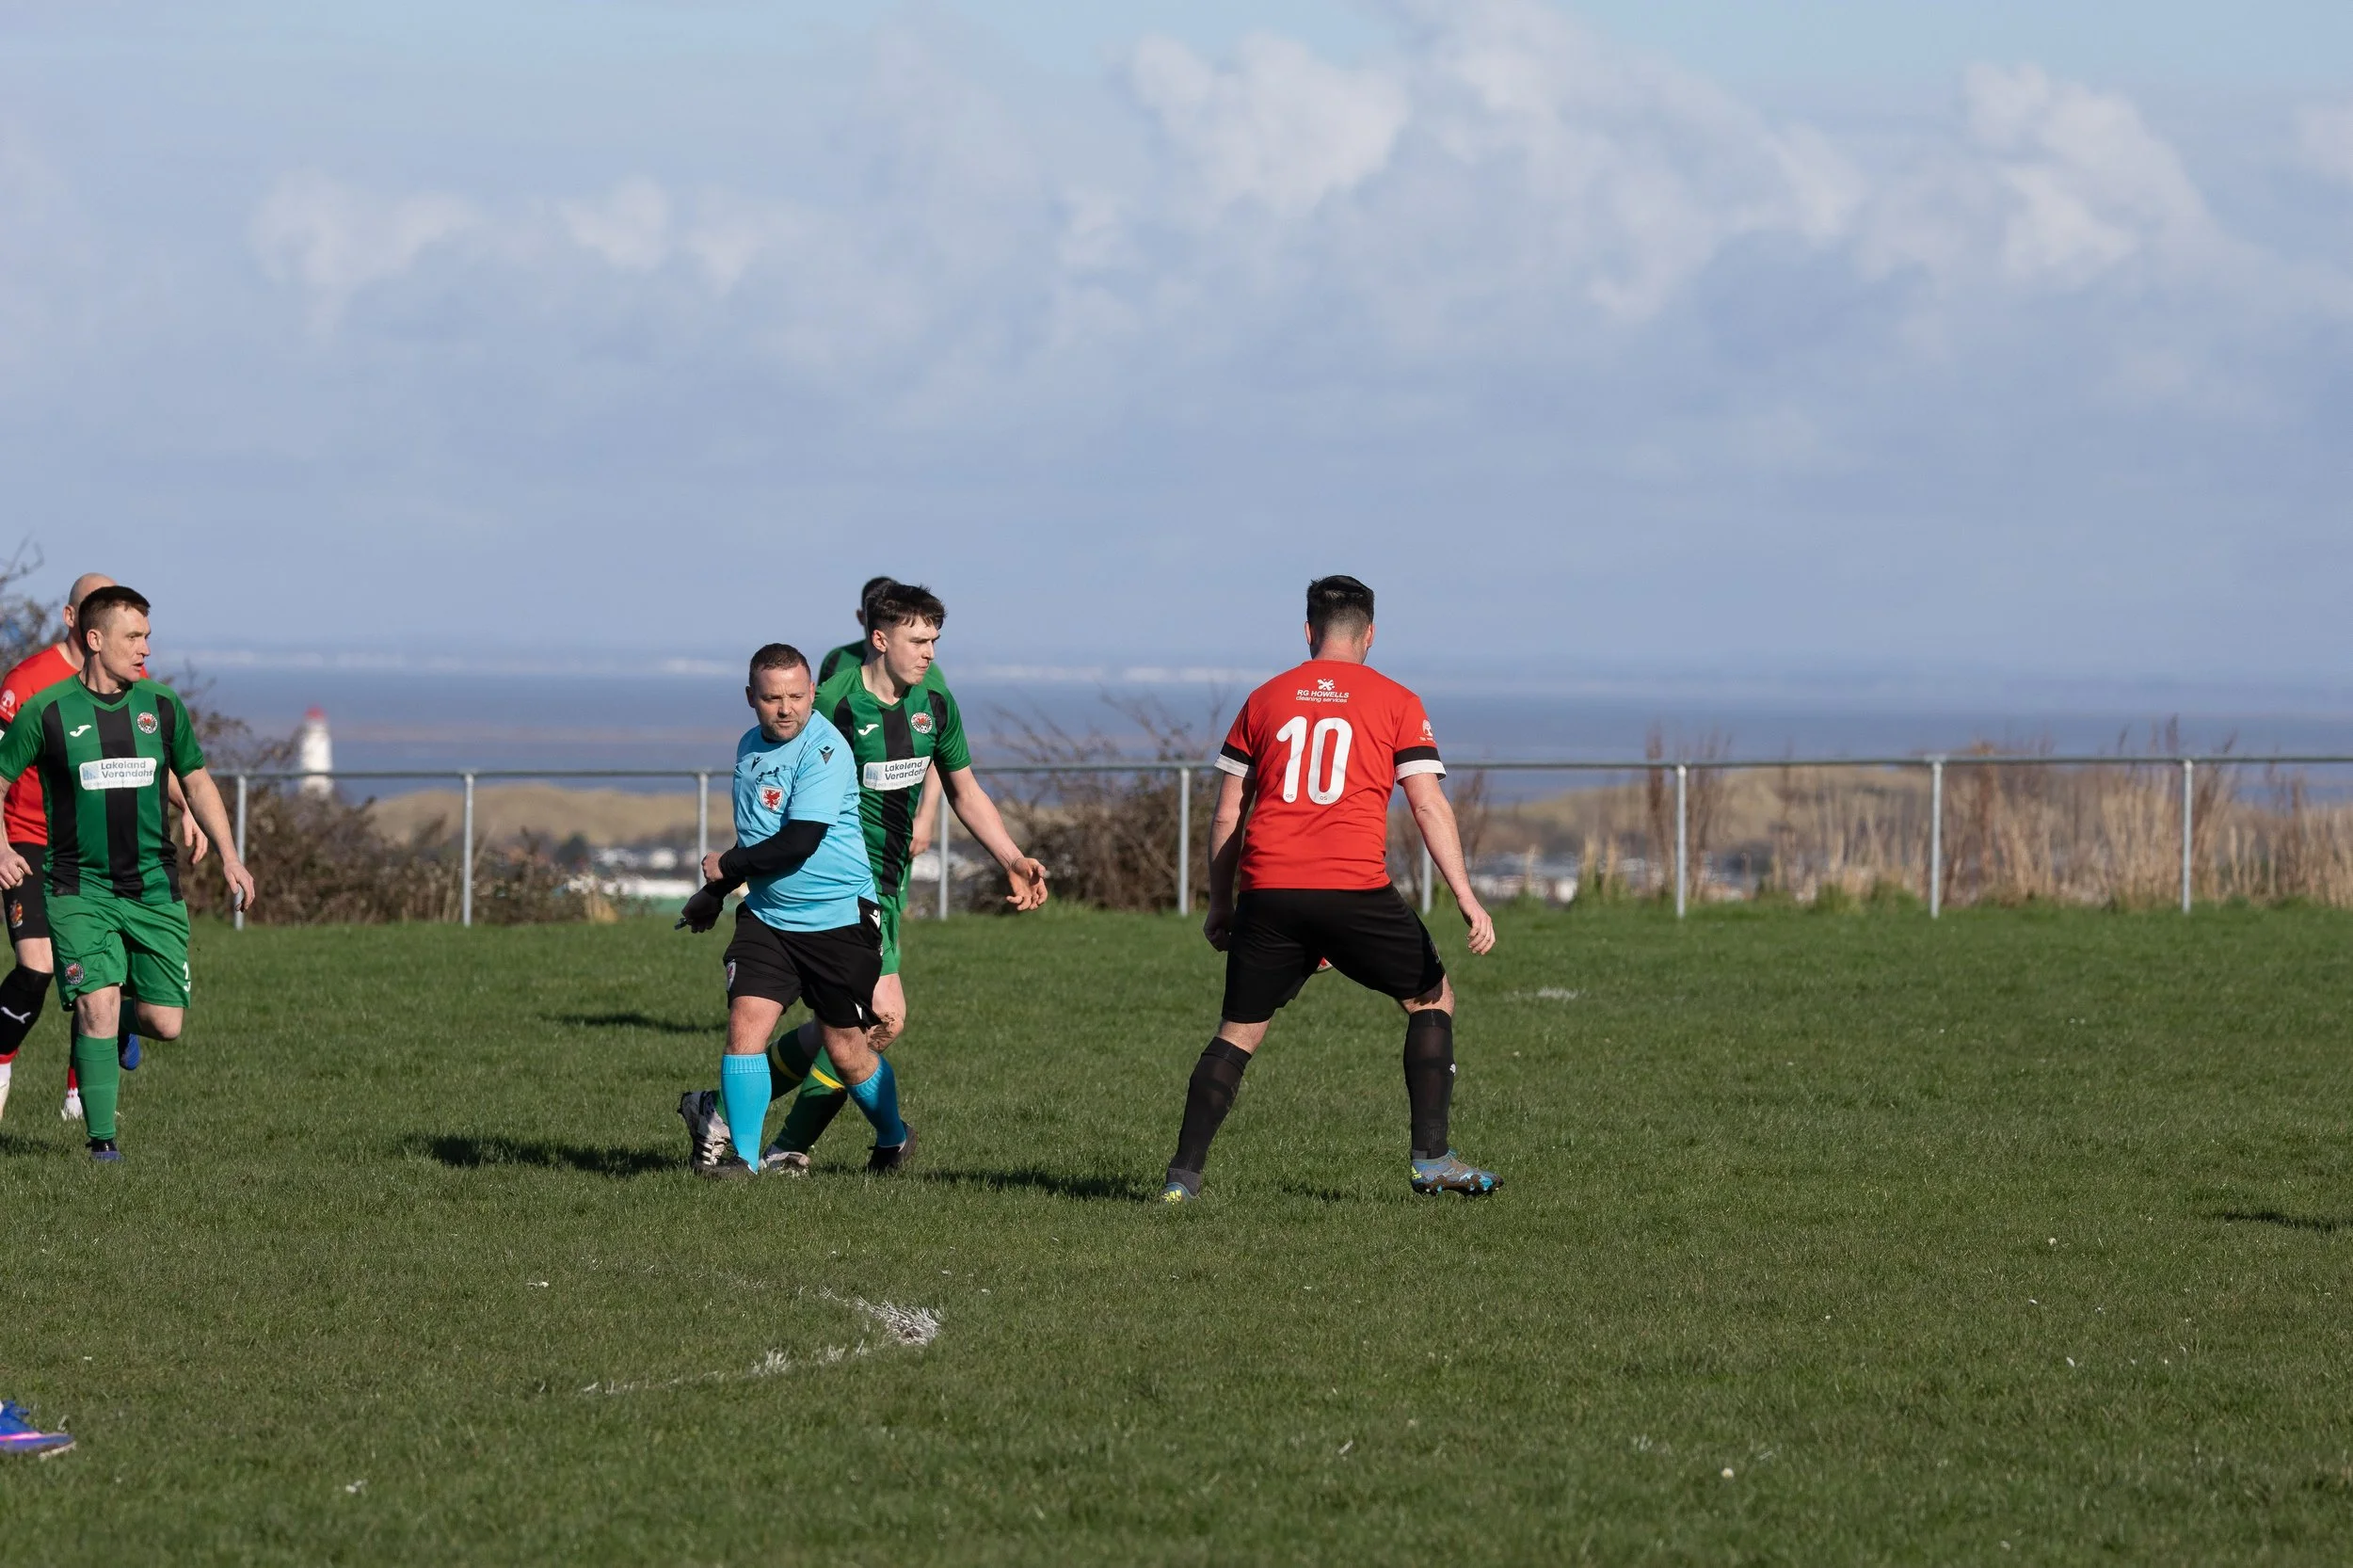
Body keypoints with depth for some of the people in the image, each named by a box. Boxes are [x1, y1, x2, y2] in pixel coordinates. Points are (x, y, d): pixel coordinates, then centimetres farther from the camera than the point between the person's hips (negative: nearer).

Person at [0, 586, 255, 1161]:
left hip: (154, 887, 3)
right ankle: (101, 1139, -8)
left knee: (166, 1023, -1)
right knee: (98, 1005, -19)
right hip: (80, 889, -3)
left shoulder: (161, 708, 4)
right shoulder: (47, 713, -6)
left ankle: (122, 1026, 35)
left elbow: (196, 781, 16)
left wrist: (228, 855, 9)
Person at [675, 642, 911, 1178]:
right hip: (767, 916, 6)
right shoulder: (750, 747, 9)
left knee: (844, 1047, 6)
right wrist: (715, 894, 27)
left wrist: (725, 868, -11)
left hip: (839, 918, -6)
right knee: (745, 1024, -13)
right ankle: (743, 1155, -8)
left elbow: (798, 842, -23)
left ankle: (894, 1137, 31)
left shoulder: (824, 749, -17)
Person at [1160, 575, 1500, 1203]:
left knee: (1237, 1033, 12)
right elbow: (1429, 805, -1)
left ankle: (1183, 1175, 3)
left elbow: (1227, 815, 15)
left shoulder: (1263, 700, 15)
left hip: (1267, 892, 2)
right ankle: (1432, 1158, 8)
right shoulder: (1396, 703, 7)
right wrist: (1467, 900, -3)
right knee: (1431, 999, 16)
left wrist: (1219, 907, 23)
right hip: (1356, 888, -2)